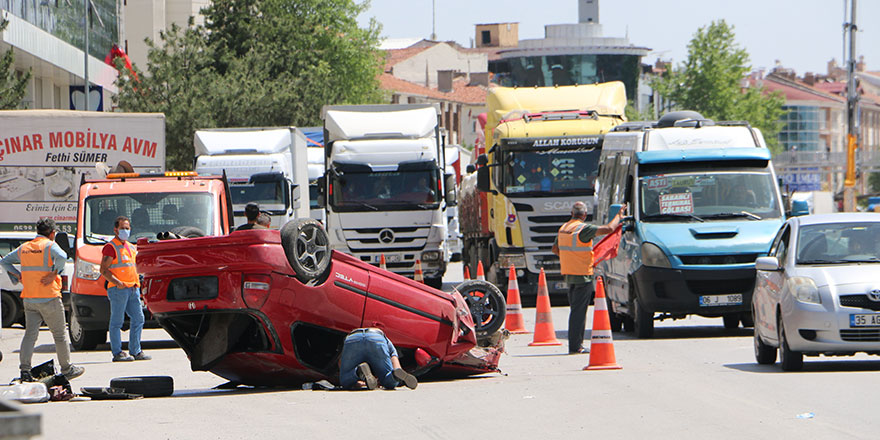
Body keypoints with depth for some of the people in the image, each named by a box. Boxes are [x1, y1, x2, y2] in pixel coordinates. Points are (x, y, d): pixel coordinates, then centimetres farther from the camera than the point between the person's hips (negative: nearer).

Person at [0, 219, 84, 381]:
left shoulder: (24, 248, 12)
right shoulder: (50, 246, -8)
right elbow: (61, 257, -29)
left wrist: (18, 276, 9)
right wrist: (54, 275, -18)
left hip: (29, 299, 5)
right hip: (48, 298, -5)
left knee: (30, 333, 5)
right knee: (60, 334, 7)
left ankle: (24, 369, -7)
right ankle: (67, 369, 14)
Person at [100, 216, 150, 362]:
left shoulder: (131, 248, 20)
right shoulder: (111, 247, -5)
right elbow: (104, 269, -12)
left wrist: (137, 285, 19)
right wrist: (117, 282, -23)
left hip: (133, 289, 8)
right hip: (118, 290, -8)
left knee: (138, 319, 7)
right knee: (117, 321, -5)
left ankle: (135, 351, 14)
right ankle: (117, 353, -4)